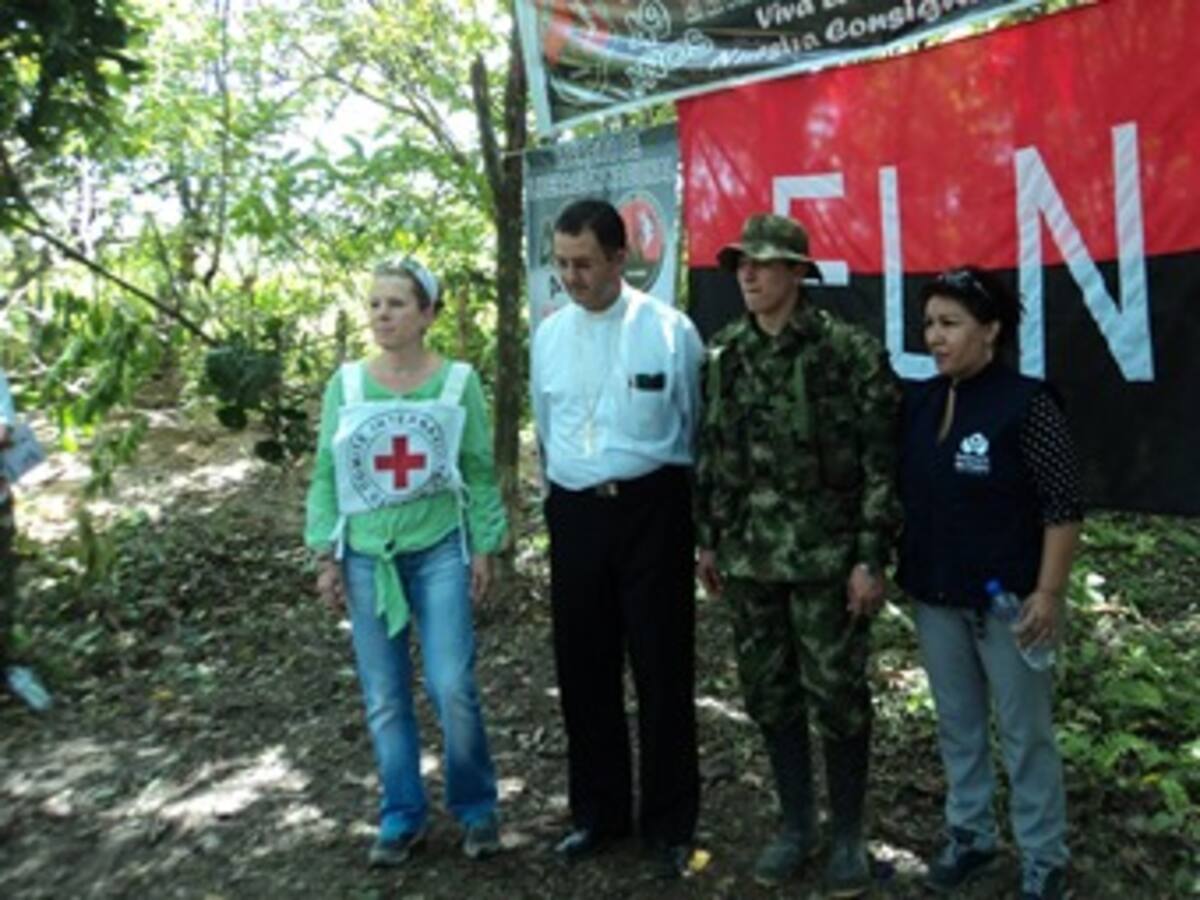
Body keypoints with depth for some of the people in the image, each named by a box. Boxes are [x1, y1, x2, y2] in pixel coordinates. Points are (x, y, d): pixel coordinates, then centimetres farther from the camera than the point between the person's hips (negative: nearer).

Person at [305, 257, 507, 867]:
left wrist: (484, 547, 0)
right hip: (367, 557, 2)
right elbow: (326, 474, 5)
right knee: (384, 697, 8)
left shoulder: (458, 381, -3)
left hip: (439, 552, -2)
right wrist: (325, 555, 3)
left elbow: (480, 472, 1)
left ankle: (476, 807, 18)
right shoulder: (346, 384, 1)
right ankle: (402, 816, 25)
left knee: (453, 687, -5)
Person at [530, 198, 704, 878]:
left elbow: (697, 428, 0)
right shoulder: (550, 335, 6)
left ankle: (671, 823, 25)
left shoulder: (670, 330, -7)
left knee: (663, 670, 6)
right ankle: (599, 812, 32)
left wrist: (696, 518, 3)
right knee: (583, 670, 12)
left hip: (651, 509, -4)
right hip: (574, 513, 4)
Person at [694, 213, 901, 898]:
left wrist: (871, 558, -13)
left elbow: (882, 462, -9)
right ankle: (797, 824, 30)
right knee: (769, 694, 12)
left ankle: (849, 836, 23)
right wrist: (708, 539, 11)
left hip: (827, 556, -4)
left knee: (837, 696, 4)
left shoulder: (851, 351, -8)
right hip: (749, 556, 5)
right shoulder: (724, 356, 7)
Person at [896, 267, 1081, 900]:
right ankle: (969, 835, 36)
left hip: (1008, 598, -5)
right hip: (935, 597, 5)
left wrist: (1048, 593, -15)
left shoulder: (1026, 402, -13)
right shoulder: (918, 401, 3)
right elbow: (902, 493, 10)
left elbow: (1063, 507, -12)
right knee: (957, 725, 18)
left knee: (1025, 733, 8)